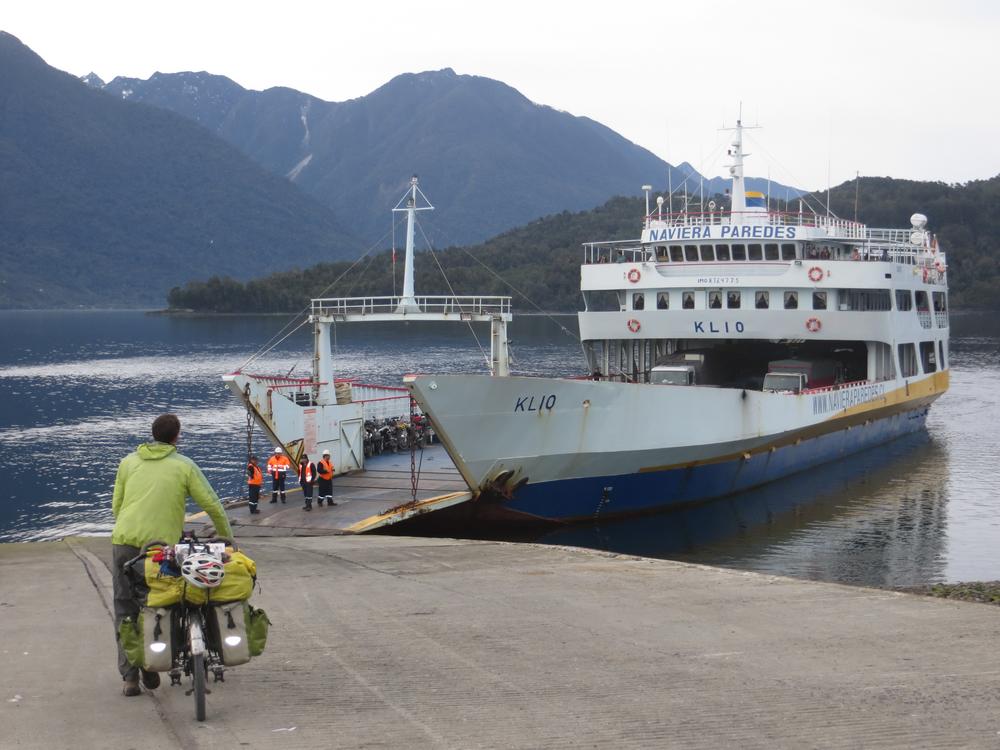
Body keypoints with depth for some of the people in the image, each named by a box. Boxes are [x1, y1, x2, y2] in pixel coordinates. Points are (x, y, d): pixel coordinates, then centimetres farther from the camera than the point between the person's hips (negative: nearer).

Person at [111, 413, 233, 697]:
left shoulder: (128, 462, 14)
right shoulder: (184, 466, 6)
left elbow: (116, 506, 15)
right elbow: (212, 505, 4)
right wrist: (227, 538, 16)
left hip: (124, 541, 2)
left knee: (125, 610, 8)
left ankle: (129, 676, 3)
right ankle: (150, 667, 11)